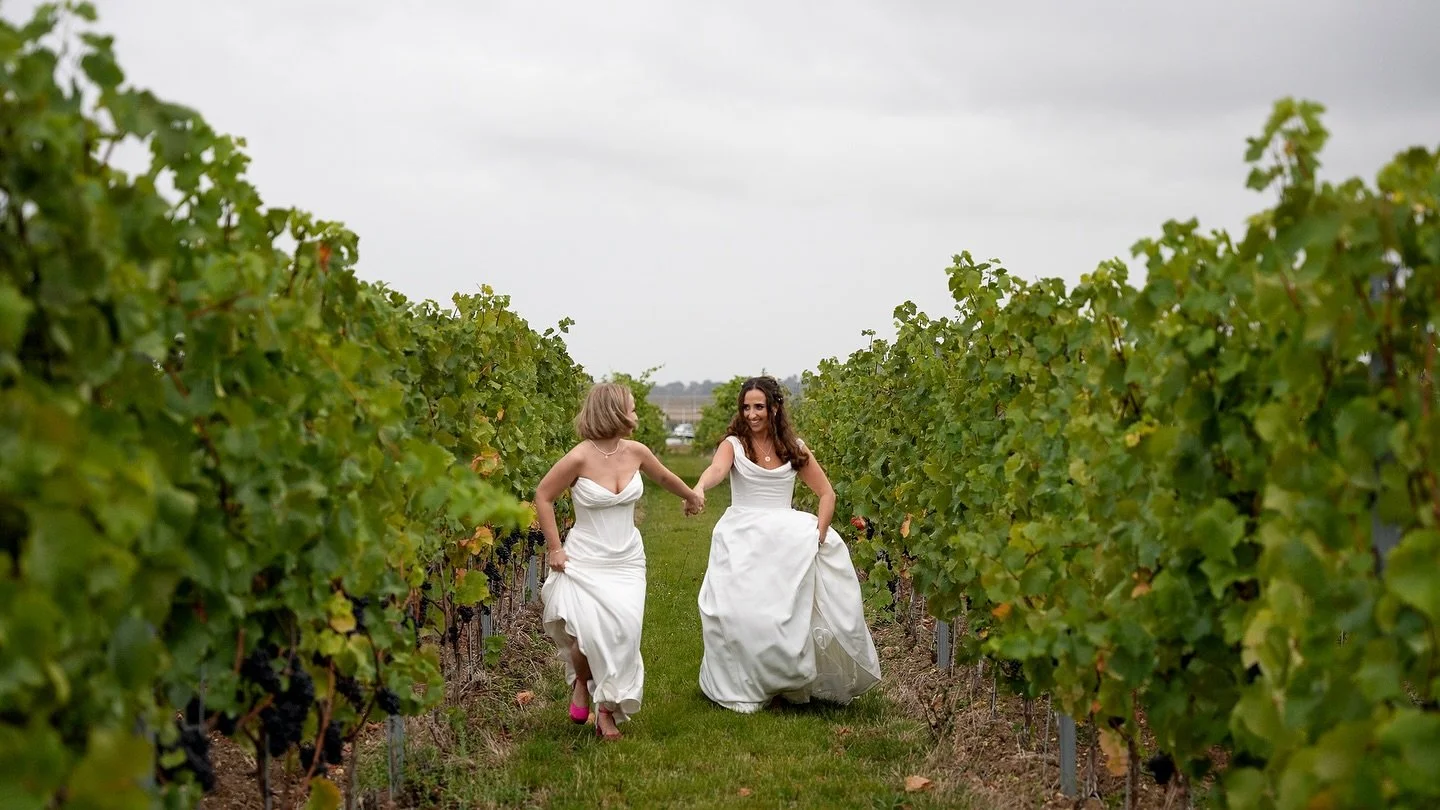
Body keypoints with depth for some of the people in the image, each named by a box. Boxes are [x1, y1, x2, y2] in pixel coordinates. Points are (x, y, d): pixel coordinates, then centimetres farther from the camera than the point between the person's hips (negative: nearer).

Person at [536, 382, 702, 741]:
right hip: (585, 559, -4)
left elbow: (664, 476, 22)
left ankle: (607, 709, 5)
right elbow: (542, 497, -4)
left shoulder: (635, 452, 0)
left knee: (622, 631, -11)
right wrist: (555, 548, -6)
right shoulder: (579, 459, -15)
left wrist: (691, 496, 40)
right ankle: (581, 682, 17)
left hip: (626, 559, 4)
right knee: (588, 631, -18)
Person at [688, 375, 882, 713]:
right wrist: (699, 488, -45)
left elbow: (826, 492, 9)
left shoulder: (794, 448, 8)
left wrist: (818, 533, -6)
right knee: (742, 611, -15)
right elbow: (717, 468, -23)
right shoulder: (734, 444, 0)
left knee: (794, 607, -12)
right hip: (742, 539, -2)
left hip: (787, 538, 2)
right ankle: (743, 686, -1)